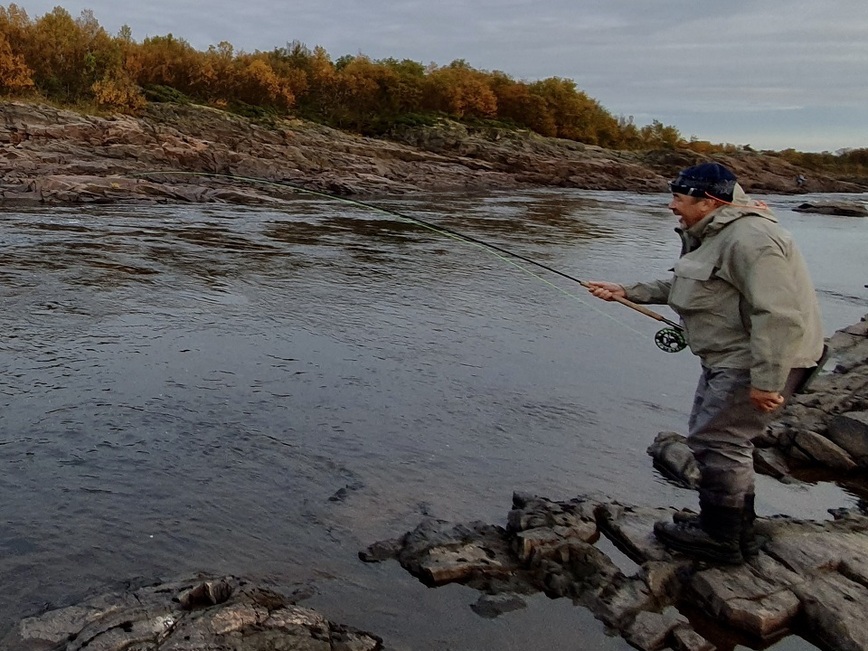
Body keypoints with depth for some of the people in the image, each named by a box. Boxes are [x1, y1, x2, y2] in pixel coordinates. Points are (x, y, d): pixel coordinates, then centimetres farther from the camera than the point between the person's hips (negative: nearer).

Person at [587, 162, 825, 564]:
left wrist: (766, 381, -28)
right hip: (731, 359, 11)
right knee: (725, 440, 17)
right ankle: (738, 531, 30)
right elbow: (682, 287, 23)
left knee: (716, 441, -5)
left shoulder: (749, 239, -23)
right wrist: (626, 292, 17)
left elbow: (779, 316, -29)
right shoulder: (713, 236, 13)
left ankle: (720, 539, 9)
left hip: (761, 361, -11)